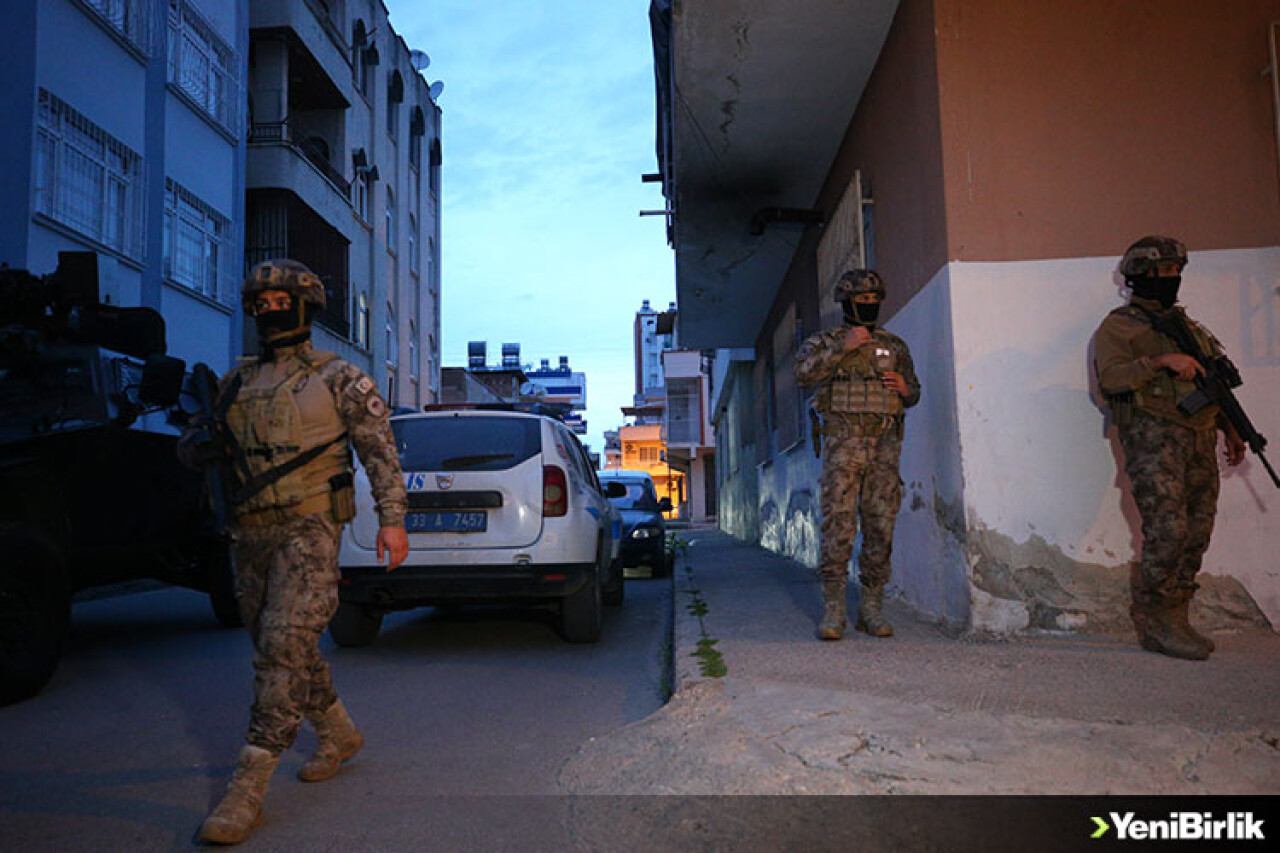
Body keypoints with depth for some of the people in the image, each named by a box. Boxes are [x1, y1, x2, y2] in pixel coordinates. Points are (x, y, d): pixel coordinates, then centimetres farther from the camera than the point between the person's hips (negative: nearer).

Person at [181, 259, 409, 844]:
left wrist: (392, 519, -9)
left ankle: (247, 790, -11)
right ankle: (339, 734, 33)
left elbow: (380, 449, -2)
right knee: (279, 646, 13)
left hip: (308, 528, -7)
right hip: (250, 532, 7)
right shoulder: (236, 382, 15)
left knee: (285, 648, -14)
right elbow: (190, 445, 20)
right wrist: (203, 443, -5)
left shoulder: (338, 378, 0)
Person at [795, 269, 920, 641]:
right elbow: (804, 372, -11)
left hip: (884, 445, 3)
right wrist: (842, 346, -15)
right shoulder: (825, 341, 8)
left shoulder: (895, 346, 17)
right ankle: (833, 608, -7)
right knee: (838, 523, -10)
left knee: (881, 526, 1)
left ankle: (871, 607, 7)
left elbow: (913, 393, 23)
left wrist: (904, 389, 0)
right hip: (843, 442, -3)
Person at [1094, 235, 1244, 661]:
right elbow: (1111, 376, -14)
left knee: (1197, 535, 4)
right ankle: (1152, 622, -3)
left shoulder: (1187, 325, 24)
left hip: (1199, 441, 7)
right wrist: (1161, 361, -23)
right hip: (1154, 438, -7)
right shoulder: (1119, 326, 2)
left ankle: (1175, 620, 13)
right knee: (1167, 531, -15)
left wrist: (1231, 429, 23)